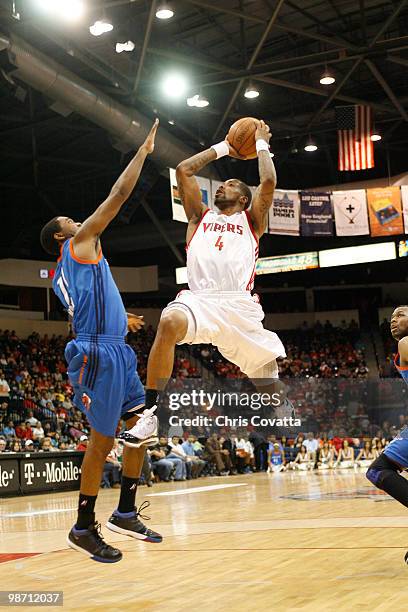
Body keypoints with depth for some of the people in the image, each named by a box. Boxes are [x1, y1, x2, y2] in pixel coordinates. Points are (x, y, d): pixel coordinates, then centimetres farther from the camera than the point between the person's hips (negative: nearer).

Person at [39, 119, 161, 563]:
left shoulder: (61, 276, 23)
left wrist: (120, 320, 43)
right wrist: (144, 151, 6)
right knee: (102, 440, -5)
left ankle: (125, 514, 17)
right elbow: (119, 194, -2)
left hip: (116, 351, 10)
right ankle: (84, 529, 5)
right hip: (98, 353, -10)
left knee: (144, 427, 11)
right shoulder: (80, 244, 0)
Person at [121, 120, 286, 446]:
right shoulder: (201, 216, 26)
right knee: (169, 322, -35)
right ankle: (151, 413, -31)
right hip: (199, 299, 0)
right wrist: (222, 148, 31)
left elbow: (269, 181, 5)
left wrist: (261, 145, 20)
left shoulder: (251, 221, 20)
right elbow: (184, 170, 22)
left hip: (240, 306, 1)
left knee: (268, 378, 1)